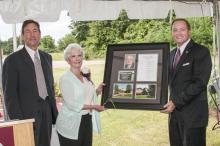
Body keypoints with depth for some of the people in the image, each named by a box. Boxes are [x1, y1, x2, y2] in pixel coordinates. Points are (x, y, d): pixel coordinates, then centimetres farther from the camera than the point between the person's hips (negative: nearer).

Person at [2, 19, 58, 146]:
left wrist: (54, 111, 13)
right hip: (27, 114, -5)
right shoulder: (13, 60, -5)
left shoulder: (47, 57, 12)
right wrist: (17, 120, -15)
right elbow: (10, 94, -9)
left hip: (47, 113, 5)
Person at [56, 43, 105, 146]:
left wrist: (97, 91, 0)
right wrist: (94, 106, -14)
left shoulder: (85, 76, 9)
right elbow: (71, 104, -19)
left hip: (87, 122, 7)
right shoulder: (65, 78, -12)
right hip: (71, 125, -6)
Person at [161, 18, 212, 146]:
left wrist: (176, 102, -19)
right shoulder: (172, 54, 15)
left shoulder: (201, 52, -9)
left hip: (193, 114, -6)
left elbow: (200, 83, -17)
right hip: (175, 112, 7)